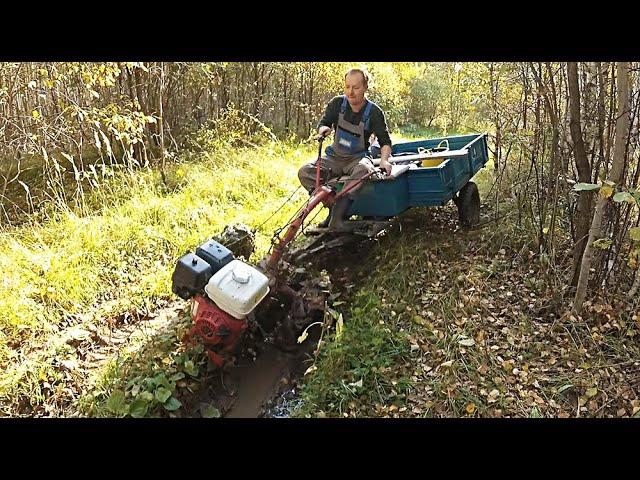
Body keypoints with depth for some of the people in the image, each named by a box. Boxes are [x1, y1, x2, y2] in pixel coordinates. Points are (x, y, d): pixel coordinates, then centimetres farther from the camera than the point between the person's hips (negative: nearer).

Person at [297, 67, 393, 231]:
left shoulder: (374, 112, -7)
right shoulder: (337, 103, -2)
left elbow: (385, 141, -4)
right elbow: (322, 124, 4)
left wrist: (384, 160, -24)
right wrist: (324, 129, -22)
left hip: (357, 158, -3)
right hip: (334, 157, 3)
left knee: (364, 170, -40)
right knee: (304, 172, -22)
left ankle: (337, 216, -41)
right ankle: (332, 207, -19)